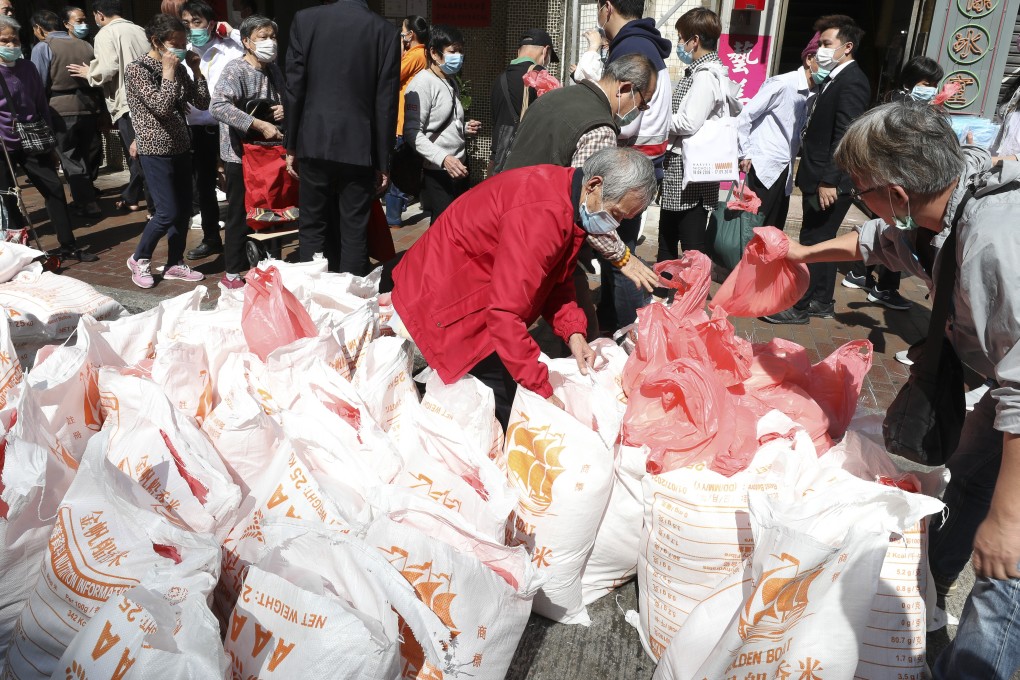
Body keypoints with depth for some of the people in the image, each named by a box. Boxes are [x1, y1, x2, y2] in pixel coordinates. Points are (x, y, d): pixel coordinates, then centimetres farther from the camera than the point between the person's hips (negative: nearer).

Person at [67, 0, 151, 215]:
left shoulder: (106, 34, -5)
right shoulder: (138, 30, 14)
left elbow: (106, 70, -14)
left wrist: (88, 73, 5)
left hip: (127, 103, -7)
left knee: (139, 155, -3)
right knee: (139, 153, 14)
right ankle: (131, 197, 25)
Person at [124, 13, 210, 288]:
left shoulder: (177, 68, 8)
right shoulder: (137, 69, -11)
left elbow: (202, 103, 8)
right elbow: (162, 106, -22)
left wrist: (196, 70, 0)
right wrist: (168, 72, -16)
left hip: (181, 147, 7)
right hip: (156, 151, -7)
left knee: (184, 209, 7)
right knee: (168, 212, -9)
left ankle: (175, 264, 20)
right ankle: (139, 258, 13)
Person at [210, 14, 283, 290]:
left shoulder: (273, 70, 8)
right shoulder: (235, 70, -14)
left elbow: (283, 100, 21)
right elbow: (219, 106, -29)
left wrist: (285, 109, -4)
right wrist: (260, 125, -30)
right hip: (240, 153, -7)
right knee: (241, 214, 0)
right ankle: (232, 273, 13)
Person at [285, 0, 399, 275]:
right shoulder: (386, 31, -3)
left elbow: (294, 88, 0)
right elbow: (386, 104, -3)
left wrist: (291, 145, 8)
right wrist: (382, 161, 3)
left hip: (314, 144, 1)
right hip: (359, 148, -1)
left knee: (313, 227, 11)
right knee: (355, 232, 5)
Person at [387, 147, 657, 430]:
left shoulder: (567, 194, 1)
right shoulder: (544, 212, -31)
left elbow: (556, 280, 9)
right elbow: (506, 312, -34)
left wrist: (573, 332, -7)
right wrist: (542, 392, -29)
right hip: (437, 308, -10)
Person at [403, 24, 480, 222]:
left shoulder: (453, 83, 17)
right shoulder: (422, 83, -11)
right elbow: (413, 132, -20)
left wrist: (465, 129, 5)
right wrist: (443, 158, -30)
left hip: (459, 169, 9)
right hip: (437, 173, -9)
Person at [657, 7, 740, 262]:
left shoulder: (704, 76, -17)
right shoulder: (713, 73, 13)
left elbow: (689, 124, -24)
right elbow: (735, 109, 21)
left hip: (690, 168, -10)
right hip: (682, 165, 10)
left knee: (693, 243, -3)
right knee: (667, 238, 18)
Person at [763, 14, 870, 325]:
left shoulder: (851, 82, -15)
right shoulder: (833, 78, 16)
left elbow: (845, 136, -21)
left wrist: (829, 180, -24)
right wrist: (819, 178, 16)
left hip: (830, 181, -10)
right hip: (820, 178, 10)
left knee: (812, 243, -3)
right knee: (822, 242, 16)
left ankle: (799, 307, 6)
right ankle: (821, 302, 26)